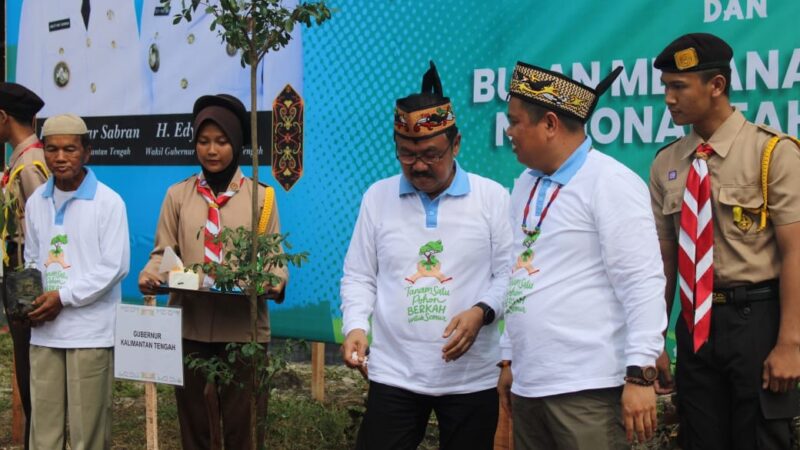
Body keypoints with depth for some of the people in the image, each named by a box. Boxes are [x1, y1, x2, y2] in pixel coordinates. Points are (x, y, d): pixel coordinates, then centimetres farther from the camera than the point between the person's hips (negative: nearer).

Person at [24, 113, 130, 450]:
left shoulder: (108, 202, -7)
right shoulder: (35, 202, 10)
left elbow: (114, 266, -11)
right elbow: (32, 260, 17)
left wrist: (63, 297, -14)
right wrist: (30, 299, -1)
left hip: (90, 330, -5)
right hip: (44, 329, 5)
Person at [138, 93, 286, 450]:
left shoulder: (260, 196, 4)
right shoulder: (178, 195, 7)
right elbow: (163, 252, 6)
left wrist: (274, 282, -18)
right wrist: (149, 275, -15)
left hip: (243, 329, -1)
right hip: (189, 328, 1)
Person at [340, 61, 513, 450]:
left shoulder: (492, 197, -1)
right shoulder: (377, 197, 5)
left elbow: (510, 274, 0)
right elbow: (358, 276, 8)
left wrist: (481, 312, -17)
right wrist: (355, 326, -8)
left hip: (471, 377, -1)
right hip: (394, 373, 1)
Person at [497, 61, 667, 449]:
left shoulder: (610, 183, -9)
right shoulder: (524, 186, 14)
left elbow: (642, 284, -14)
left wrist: (640, 373, -18)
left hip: (588, 388, -7)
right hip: (527, 386, 7)